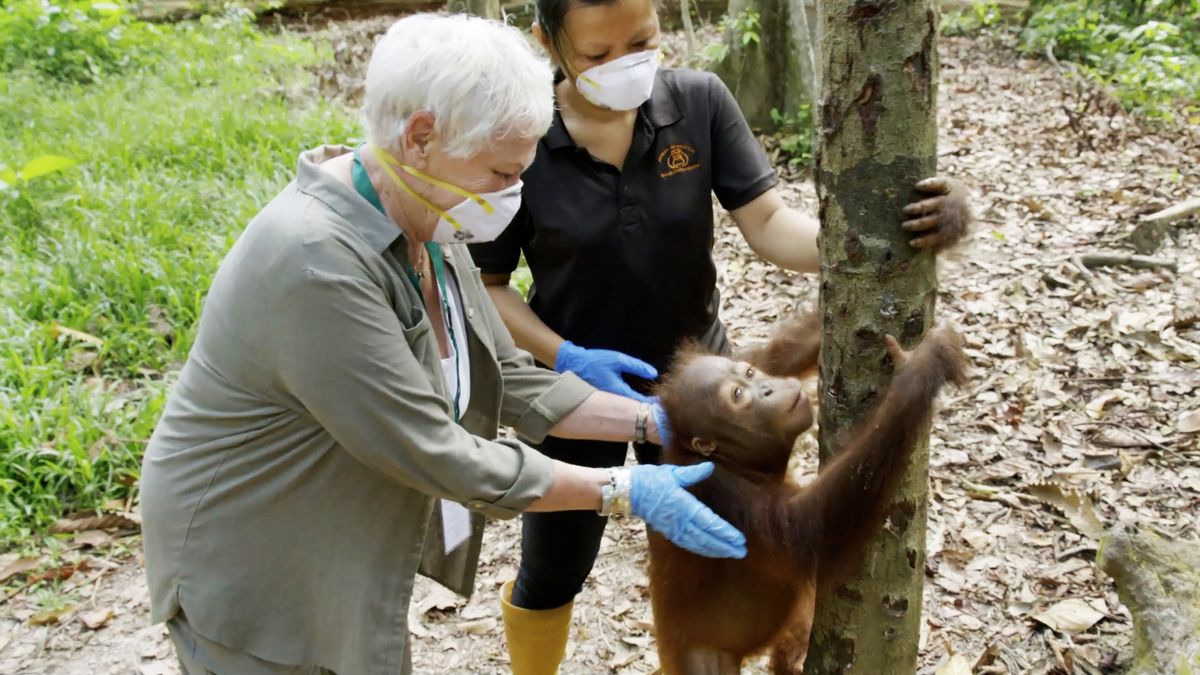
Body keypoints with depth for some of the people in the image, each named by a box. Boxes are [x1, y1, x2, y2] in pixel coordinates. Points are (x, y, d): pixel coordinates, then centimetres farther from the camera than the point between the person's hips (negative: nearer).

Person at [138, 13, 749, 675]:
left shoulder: (427, 226, -5)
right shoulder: (316, 261, -33)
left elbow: (508, 379, 1)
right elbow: (442, 458, -28)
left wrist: (654, 422, -6)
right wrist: (625, 491, -22)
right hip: (251, 571, -7)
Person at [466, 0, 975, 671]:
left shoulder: (699, 101, -15)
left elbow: (769, 223, -18)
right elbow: (486, 284, -11)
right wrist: (565, 357, -25)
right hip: (576, 389, -1)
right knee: (551, 574, 20)